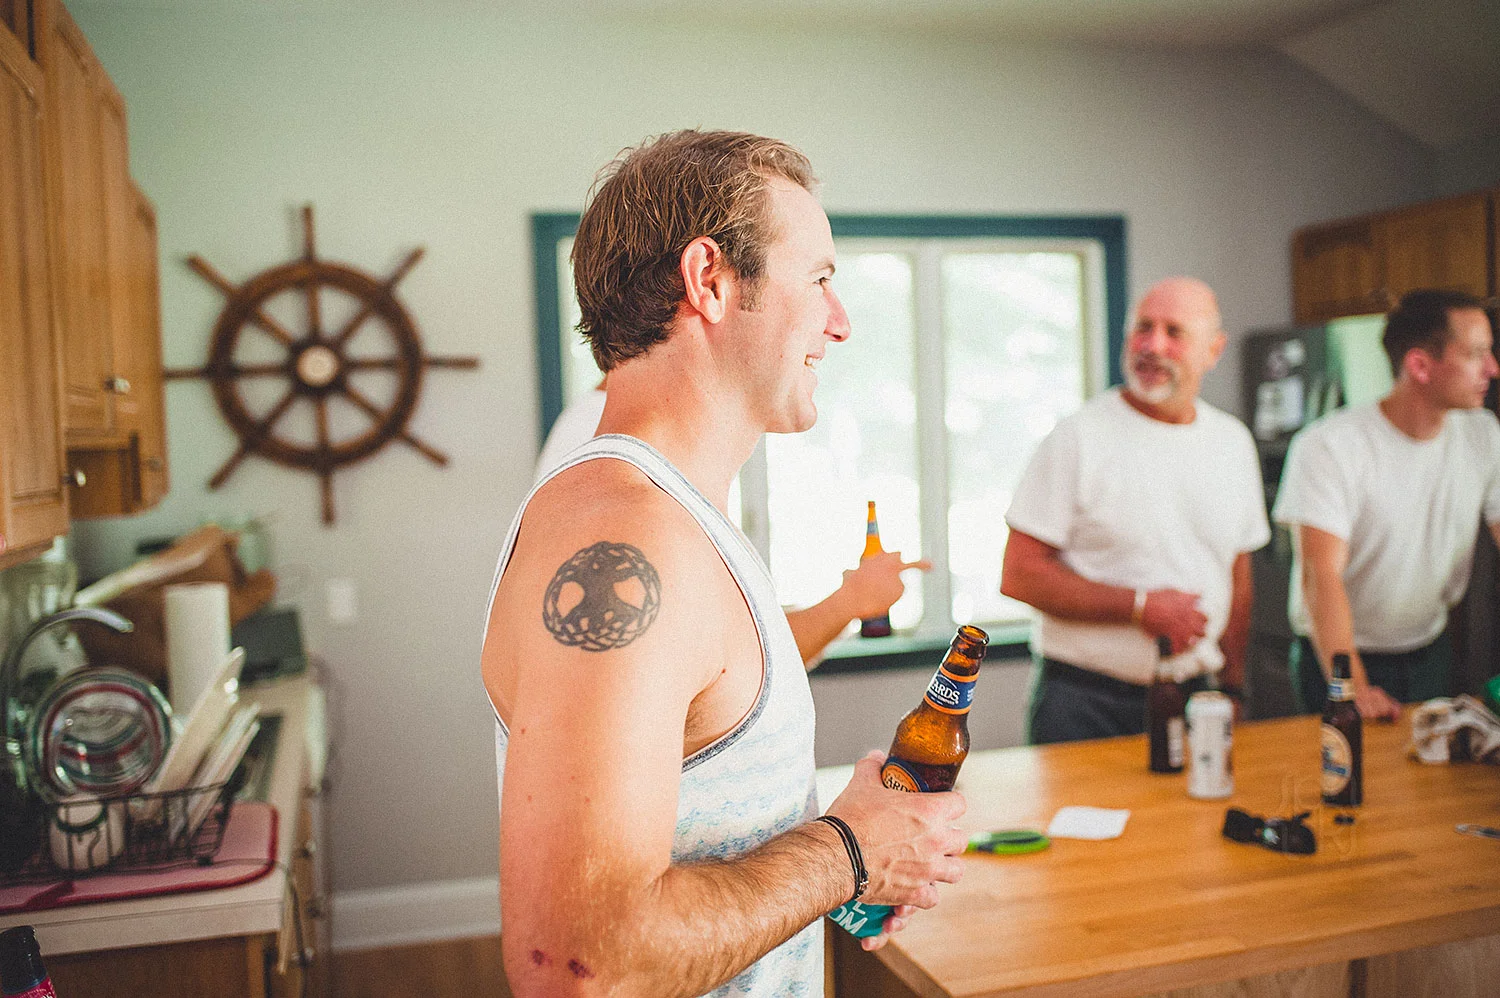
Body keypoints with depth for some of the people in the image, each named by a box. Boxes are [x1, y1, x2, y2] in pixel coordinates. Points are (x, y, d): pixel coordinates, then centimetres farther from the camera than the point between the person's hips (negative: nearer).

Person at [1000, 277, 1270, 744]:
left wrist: (1233, 688, 13)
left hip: (1192, 699, 5)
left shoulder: (1233, 442, 8)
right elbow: (1018, 574, -13)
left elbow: (1237, 576, 17)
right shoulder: (1080, 436, -10)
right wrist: (1140, 607, -16)